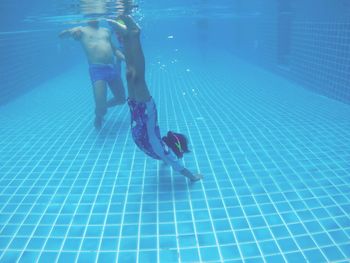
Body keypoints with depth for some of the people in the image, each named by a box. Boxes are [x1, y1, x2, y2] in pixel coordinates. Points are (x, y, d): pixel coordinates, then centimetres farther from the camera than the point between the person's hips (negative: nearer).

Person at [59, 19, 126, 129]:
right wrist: (70, 32, -25)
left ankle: (103, 107, 37)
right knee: (100, 104, -12)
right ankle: (98, 115, 23)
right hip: (97, 69, -5)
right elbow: (61, 35, -3)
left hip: (112, 67, 5)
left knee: (121, 99, 10)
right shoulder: (82, 30, 7)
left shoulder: (106, 31, 20)